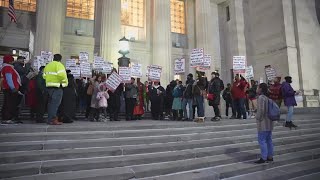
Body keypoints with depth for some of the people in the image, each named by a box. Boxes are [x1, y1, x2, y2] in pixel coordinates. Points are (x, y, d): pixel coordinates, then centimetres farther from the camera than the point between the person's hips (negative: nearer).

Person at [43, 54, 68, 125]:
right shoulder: (59, 65, -7)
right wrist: (65, 82, -8)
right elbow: (62, 75, -20)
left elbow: (44, 76, 17)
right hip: (57, 86, -8)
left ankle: (50, 119, 17)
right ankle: (53, 119, -13)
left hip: (49, 86, 8)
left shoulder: (48, 65, 19)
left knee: (51, 102, 13)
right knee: (55, 103, -9)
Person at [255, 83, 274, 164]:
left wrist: (258, 118, -9)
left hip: (263, 123, -9)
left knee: (262, 140, -2)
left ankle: (263, 158, 3)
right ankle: (270, 157, 23)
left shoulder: (261, 97, -16)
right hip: (269, 123, 9)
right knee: (269, 140, 14)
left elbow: (261, 110, -23)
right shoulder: (268, 98, 10)